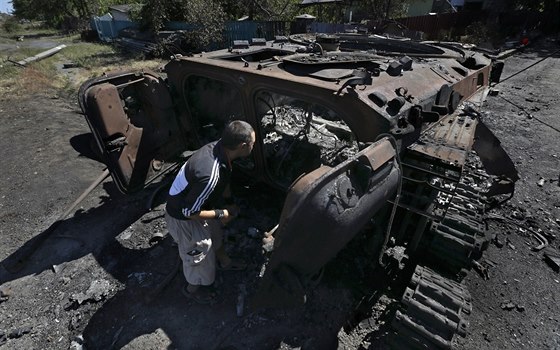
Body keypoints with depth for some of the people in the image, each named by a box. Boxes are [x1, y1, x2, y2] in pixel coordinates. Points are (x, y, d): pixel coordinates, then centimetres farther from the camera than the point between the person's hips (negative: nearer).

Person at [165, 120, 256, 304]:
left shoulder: (219, 147, -16)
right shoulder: (209, 175, -42)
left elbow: (224, 180, 5)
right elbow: (189, 212, -30)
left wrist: (230, 203, 3)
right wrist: (221, 214, -19)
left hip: (196, 205, 8)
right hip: (183, 217, -7)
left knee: (215, 233, 29)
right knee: (198, 254, 16)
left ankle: (224, 261, 58)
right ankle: (193, 288, 46)